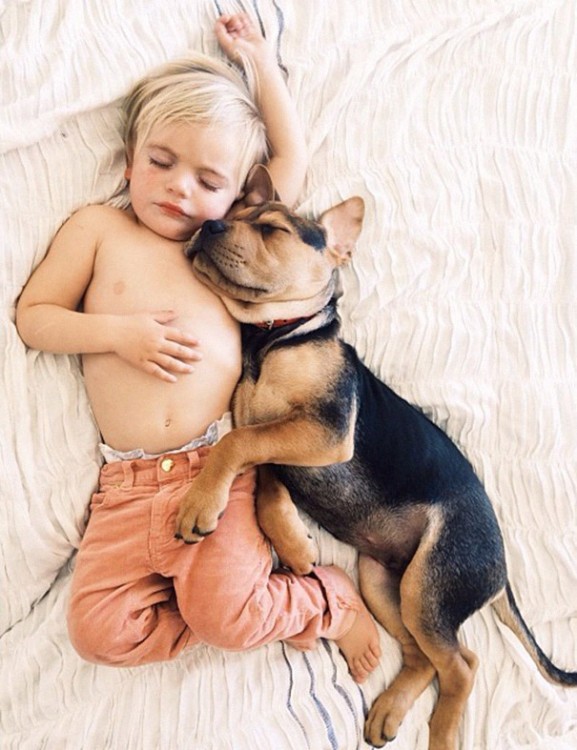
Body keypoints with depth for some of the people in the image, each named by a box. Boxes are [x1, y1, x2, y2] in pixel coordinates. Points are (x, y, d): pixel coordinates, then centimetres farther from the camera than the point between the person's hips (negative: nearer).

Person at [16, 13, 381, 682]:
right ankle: (258, 609, 7)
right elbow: (31, 316, 8)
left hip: (220, 468, -1)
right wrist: (118, 332, -10)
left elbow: (293, 160, 18)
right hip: (127, 484, 2)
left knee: (228, 616, -17)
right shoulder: (98, 228, 11)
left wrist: (259, 58, 25)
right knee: (100, 632, -10)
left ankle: (329, 600, 12)